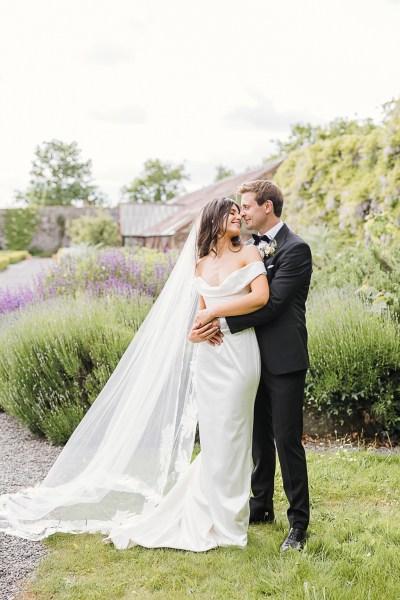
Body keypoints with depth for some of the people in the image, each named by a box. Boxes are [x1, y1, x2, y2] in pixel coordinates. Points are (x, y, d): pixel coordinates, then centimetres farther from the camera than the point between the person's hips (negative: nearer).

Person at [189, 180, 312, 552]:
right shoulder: (250, 246, 12)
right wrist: (212, 321, -12)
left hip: (283, 360, -7)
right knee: (260, 436, 17)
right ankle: (261, 507, 32)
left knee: (287, 440, -2)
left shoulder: (295, 249, -13)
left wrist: (223, 324, -24)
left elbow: (271, 303, -21)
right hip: (255, 357, 8)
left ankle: (298, 523, 11)